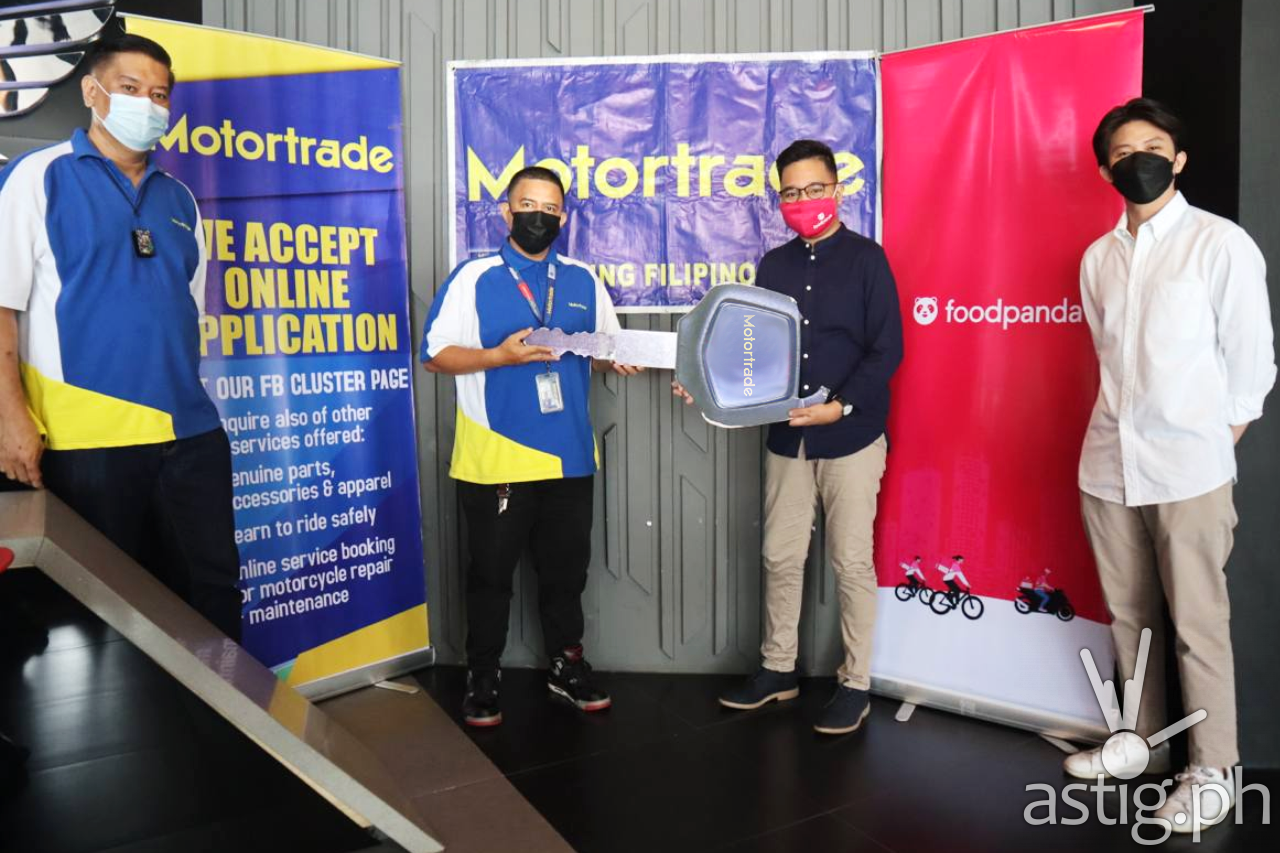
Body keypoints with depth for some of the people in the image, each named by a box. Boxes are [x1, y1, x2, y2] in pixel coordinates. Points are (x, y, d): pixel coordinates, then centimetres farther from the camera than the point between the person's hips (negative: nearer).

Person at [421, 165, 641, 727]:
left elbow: (607, 350, 15)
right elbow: (436, 355, -7)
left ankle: (567, 665, 33)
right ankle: (483, 678, 24)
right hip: (494, 459, -3)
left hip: (569, 456, 4)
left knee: (565, 569, 15)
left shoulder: (584, 281, 10)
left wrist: (620, 361, -8)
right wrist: (499, 356, -20)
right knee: (491, 574, 9)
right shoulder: (474, 278, -2)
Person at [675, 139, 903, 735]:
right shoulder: (774, 266, 10)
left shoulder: (866, 259, -4)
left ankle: (855, 684, 17)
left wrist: (841, 406, -21)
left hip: (852, 438, -4)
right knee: (781, 556, 11)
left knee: (851, 562, 3)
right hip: (786, 438, 5)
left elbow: (886, 349, -9)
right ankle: (777, 668, 27)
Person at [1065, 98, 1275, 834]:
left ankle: (1215, 770, 17)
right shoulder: (1098, 257, 10)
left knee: (1198, 624, 2)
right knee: (1130, 615, 14)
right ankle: (1145, 741, 31)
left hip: (1189, 466, -5)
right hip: (1108, 462, 5)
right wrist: (1123, 424, 9)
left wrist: (1210, 444, -1)